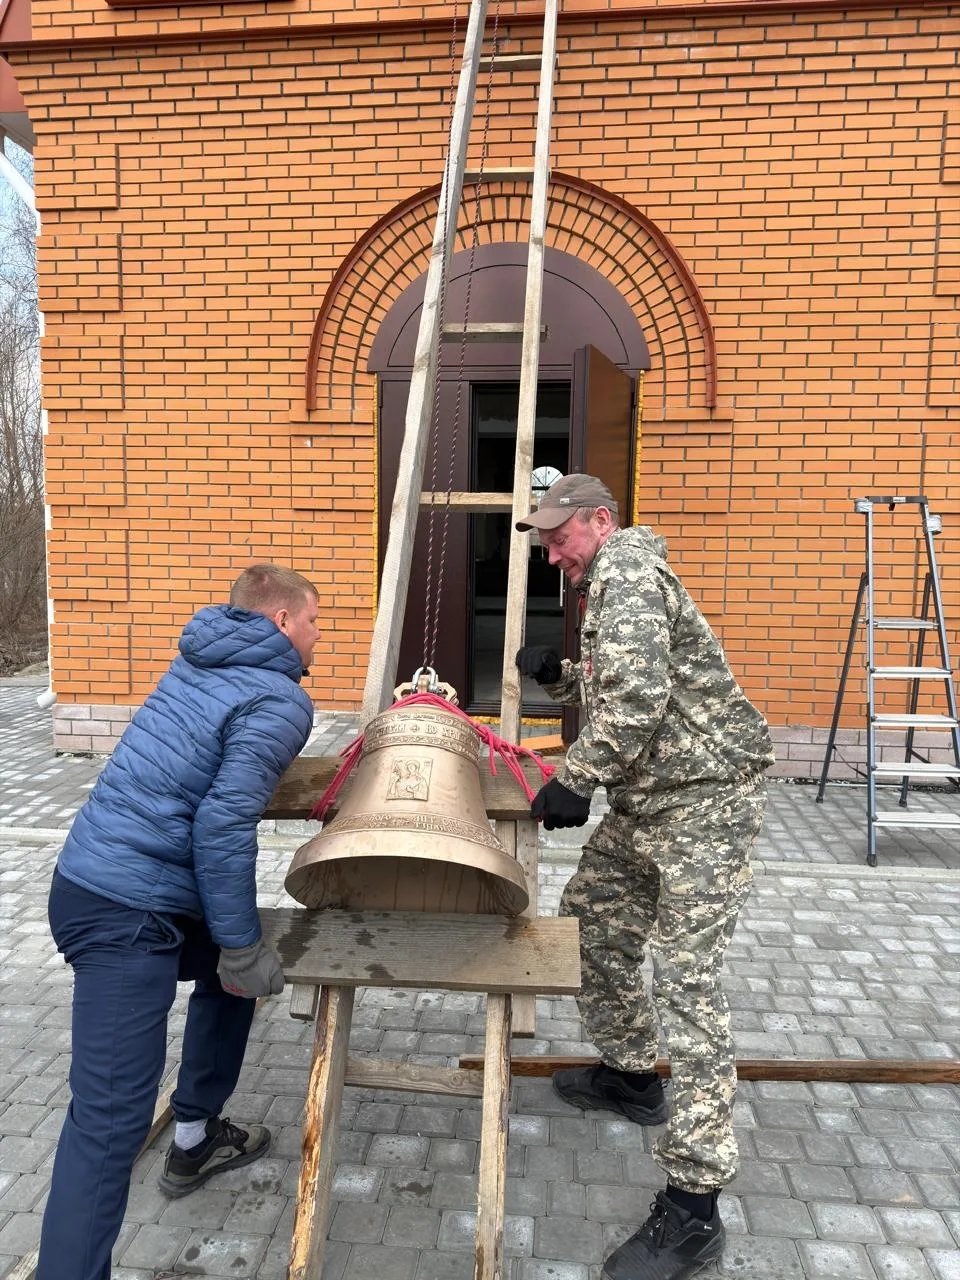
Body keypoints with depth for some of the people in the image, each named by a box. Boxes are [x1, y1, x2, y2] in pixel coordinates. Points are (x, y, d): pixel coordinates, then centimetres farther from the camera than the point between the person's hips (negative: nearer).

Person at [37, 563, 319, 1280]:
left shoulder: (203, 660, 13)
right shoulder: (281, 701, -13)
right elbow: (224, 825, -23)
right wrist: (243, 948, -14)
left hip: (95, 876, 10)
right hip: (126, 913, -10)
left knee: (236, 968, 26)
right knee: (112, 1115, -6)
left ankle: (196, 1139, 39)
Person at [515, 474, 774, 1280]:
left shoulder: (626, 569, -14)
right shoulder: (612, 581, 18)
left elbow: (638, 696, -27)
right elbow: (612, 689, 23)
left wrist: (576, 781, -19)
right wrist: (556, 673, 5)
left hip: (703, 800, -11)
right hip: (647, 800, 11)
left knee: (687, 981, -9)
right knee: (591, 919, 17)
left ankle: (694, 1206, 0)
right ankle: (629, 1075, 36)